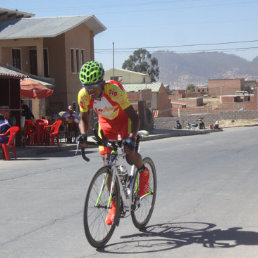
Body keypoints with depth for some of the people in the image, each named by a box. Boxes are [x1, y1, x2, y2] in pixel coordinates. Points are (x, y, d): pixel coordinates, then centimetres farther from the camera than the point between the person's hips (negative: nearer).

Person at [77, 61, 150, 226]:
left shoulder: (114, 91, -36)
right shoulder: (83, 95, -24)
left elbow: (134, 117, -33)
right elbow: (84, 119, -8)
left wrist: (131, 137, -49)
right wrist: (83, 135, -29)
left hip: (124, 119, -3)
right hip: (106, 122, 4)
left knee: (129, 152, -27)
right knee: (107, 160, -8)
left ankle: (143, 172, 9)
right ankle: (114, 204, 3)